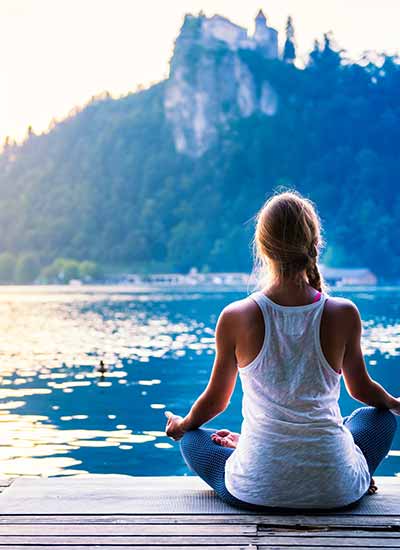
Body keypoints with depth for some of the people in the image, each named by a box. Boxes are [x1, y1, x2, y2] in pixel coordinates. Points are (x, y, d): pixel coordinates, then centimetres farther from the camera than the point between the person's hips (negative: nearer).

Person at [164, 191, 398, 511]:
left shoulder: (235, 318, -10)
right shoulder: (343, 314, -9)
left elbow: (216, 399, 6)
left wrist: (182, 425, 29)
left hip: (256, 493, -1)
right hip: (335, 493, 1)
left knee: (192, 438, 29)